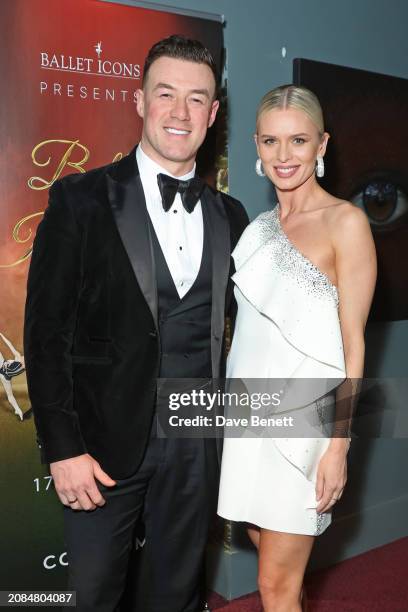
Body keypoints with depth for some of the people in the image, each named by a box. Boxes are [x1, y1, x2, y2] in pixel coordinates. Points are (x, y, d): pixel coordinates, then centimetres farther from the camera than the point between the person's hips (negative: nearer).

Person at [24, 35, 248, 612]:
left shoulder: (229, 214, 5)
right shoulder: (81, 199, -7)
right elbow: (46, 332, -9)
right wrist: (63, 449, -11)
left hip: (196, 441, 4)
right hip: (108, 439, -3)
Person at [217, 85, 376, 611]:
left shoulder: (344, 222, -10)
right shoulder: (260, 227, 9)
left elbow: (353, 343, -11)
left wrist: (339, 445, -13)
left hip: (303, 416, -6)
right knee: (263, 540, 21)